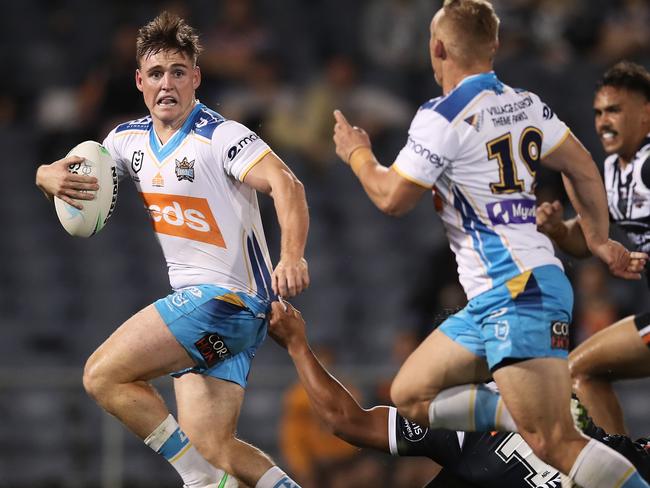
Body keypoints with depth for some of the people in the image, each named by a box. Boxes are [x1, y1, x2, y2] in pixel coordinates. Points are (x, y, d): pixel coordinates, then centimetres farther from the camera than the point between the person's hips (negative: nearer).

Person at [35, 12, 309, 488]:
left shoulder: (220, 136, -13)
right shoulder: (131, 138, 11)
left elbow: (285, 184, -26)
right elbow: (56, 172, 21)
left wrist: (292, 256, -43)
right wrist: (51, 177, -5)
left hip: (229, 298, -8)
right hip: (193, 302, 8)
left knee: (103, 374, -12)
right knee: (211, 447, -1)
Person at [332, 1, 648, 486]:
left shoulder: (443, 118, -13)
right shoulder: (525, 104, 10)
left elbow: (393, 199, -4)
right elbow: (584, 170, 17)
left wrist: (358, 154, 15)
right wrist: (600, 242, 28)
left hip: (519, 292, -10)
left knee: (556, 443, -17)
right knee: (410, 395, 14)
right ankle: (522, 416, 0)